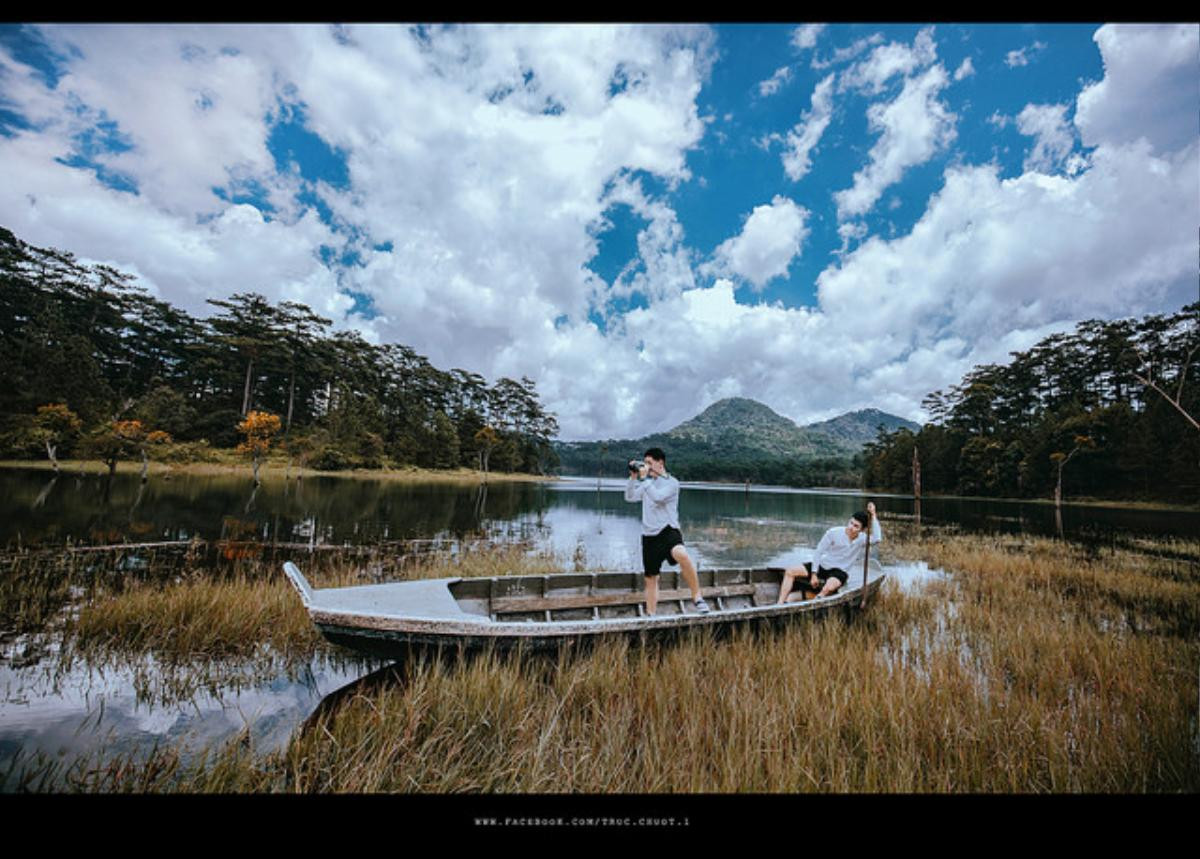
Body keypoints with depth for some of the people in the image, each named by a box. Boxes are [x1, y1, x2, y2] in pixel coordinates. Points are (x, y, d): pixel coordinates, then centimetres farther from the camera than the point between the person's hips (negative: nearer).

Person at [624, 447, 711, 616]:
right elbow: (629, 497, 11)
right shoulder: (647, 483, 16)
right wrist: (633, 477, 1)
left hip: (668, 530, -6)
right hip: (649, 535, 6)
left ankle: (697, 597, -21)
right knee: (650, 578, 11)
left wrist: (644, 478, -17)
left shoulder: (672, 483, -5)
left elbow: (657, 497, -21)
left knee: (682, 555, -37)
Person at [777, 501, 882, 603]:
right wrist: (814, 574, -9)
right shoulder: (834, 532, -10)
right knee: (790, 572, -13)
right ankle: (780, 604, -14)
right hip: (823, 565, 2)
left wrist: (873, 516, -33)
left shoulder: (861, 539, -9)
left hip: (839, 571, -2)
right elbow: (818, 552, -5)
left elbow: (877, 539, -33)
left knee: (829, 587, -38)